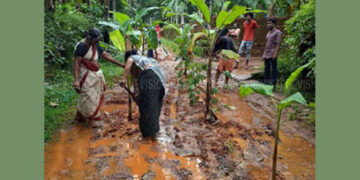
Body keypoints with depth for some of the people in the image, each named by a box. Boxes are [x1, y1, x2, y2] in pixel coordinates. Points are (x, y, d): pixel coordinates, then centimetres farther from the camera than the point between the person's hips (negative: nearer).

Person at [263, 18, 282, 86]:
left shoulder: (277, 32, -4)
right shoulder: (268, 33, 19)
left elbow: (278, 44, -11)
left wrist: (275, 53, -19)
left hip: (272, 54, -7)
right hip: (266, 54, 7)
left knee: (273, 69, -4)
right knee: (266, 68, 9)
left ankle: (273, 83, -1)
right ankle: (266, 82, 16)